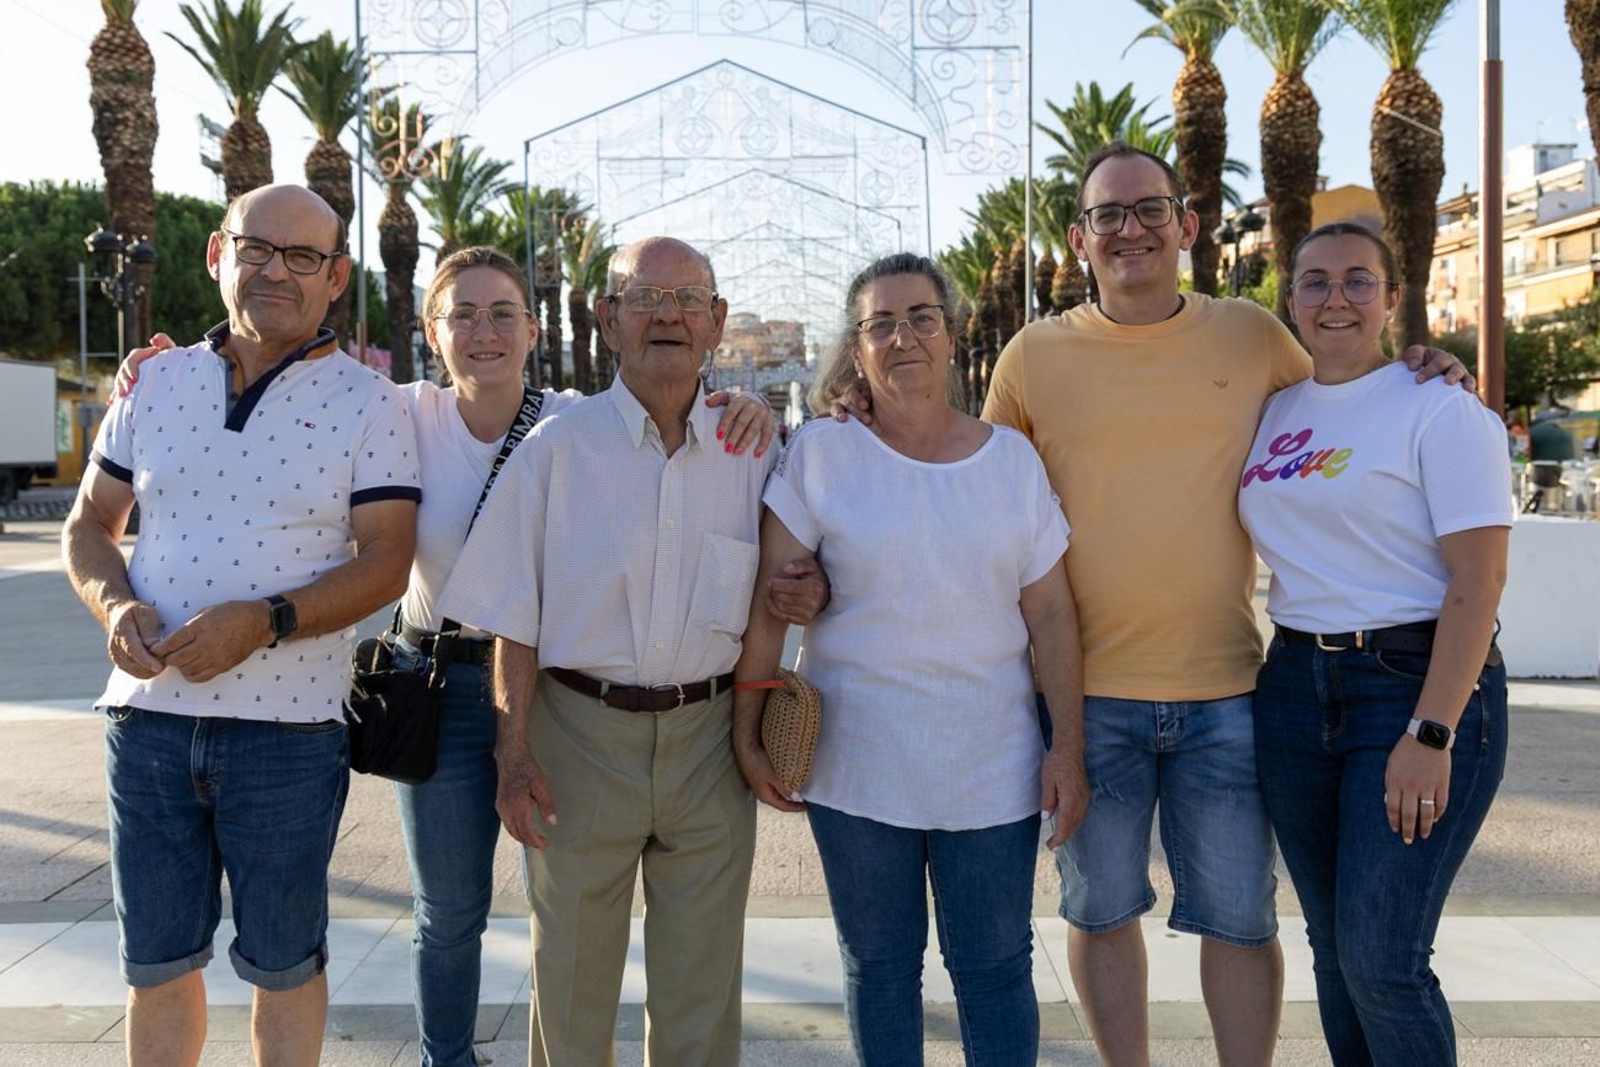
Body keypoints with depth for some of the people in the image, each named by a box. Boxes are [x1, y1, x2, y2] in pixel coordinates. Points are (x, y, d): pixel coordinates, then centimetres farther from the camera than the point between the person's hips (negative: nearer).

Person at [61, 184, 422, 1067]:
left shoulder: (369, 405, -4)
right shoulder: (157, 382, 7)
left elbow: (385, 561, -9)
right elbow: (88, 525, 13)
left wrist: (266, 621, -22)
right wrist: (116, 605, -8)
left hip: (288, 726, -3)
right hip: (148, 714, 3)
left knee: (282, 963, 12)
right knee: (155, 962, 15)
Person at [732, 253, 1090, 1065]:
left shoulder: (1014, 458, 2)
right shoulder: (820, 454, -4)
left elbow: (1051, 614, 2)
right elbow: (768, 602, -3)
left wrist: (1069, 749, -1)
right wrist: (748, 730, -4)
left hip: (992, 768, 1)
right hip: (857, 767, -1)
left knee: (996, 966, 11)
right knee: (878, 966, 14)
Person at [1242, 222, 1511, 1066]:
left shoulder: (1439, 409, -7)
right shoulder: (1274, 412, 11)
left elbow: (1479, 579, -13)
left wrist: (1431, 734, -20)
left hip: (1419, 687, -6)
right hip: (1295, 688, 6)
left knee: (1382, 959, -7)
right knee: (1333, 949, 12)